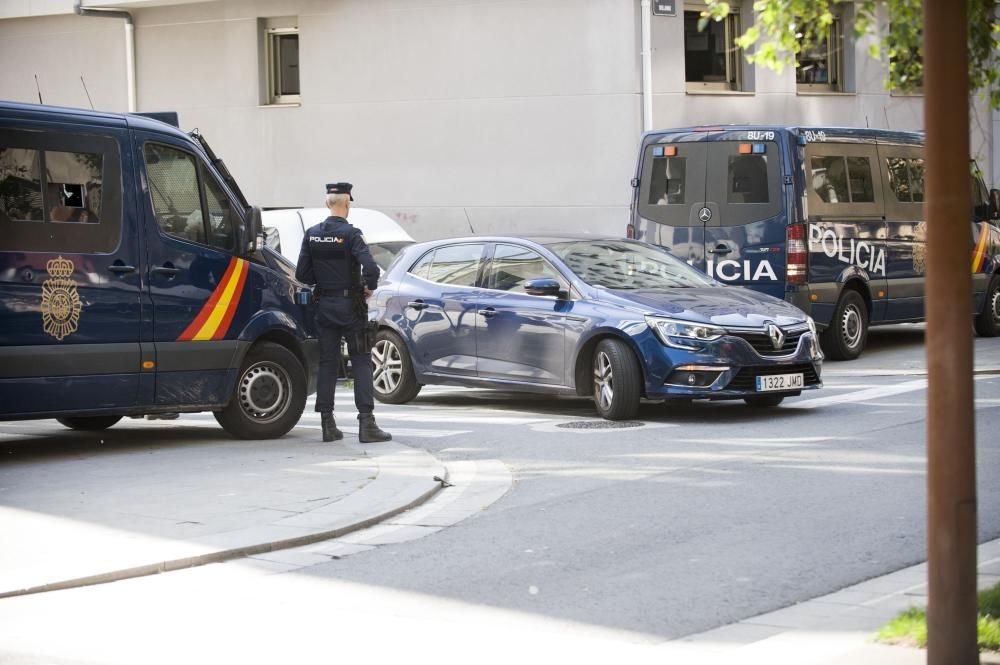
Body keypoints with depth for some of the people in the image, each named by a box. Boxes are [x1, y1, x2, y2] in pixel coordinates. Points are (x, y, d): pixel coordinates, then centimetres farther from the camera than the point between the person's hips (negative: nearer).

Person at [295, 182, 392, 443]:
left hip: (324, 305, 4)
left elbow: (302, 274, 1)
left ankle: (328, 424, 9)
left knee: (327, 363, 10)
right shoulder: (351, 234, -13)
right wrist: (369, 287, -5)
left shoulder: (312, 234, 2)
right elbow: (371, 268, -24)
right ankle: (366, 423, -6)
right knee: (361, 362, 0)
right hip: (349, 305, -4)